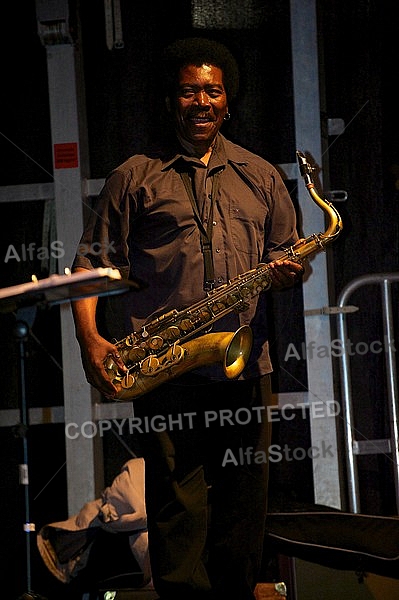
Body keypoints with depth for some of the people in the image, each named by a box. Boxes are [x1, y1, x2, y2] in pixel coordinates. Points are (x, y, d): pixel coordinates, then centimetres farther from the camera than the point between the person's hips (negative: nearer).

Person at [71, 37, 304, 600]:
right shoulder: (133, 178, 8)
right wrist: (90, 339, -10)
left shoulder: (260, 176, 18)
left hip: (245, 368, 3)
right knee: (177, 512, -5)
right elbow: (91, 263, 4)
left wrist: (287, 272, -1)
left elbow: (289, 256, 23)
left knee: (242, 512, 7)